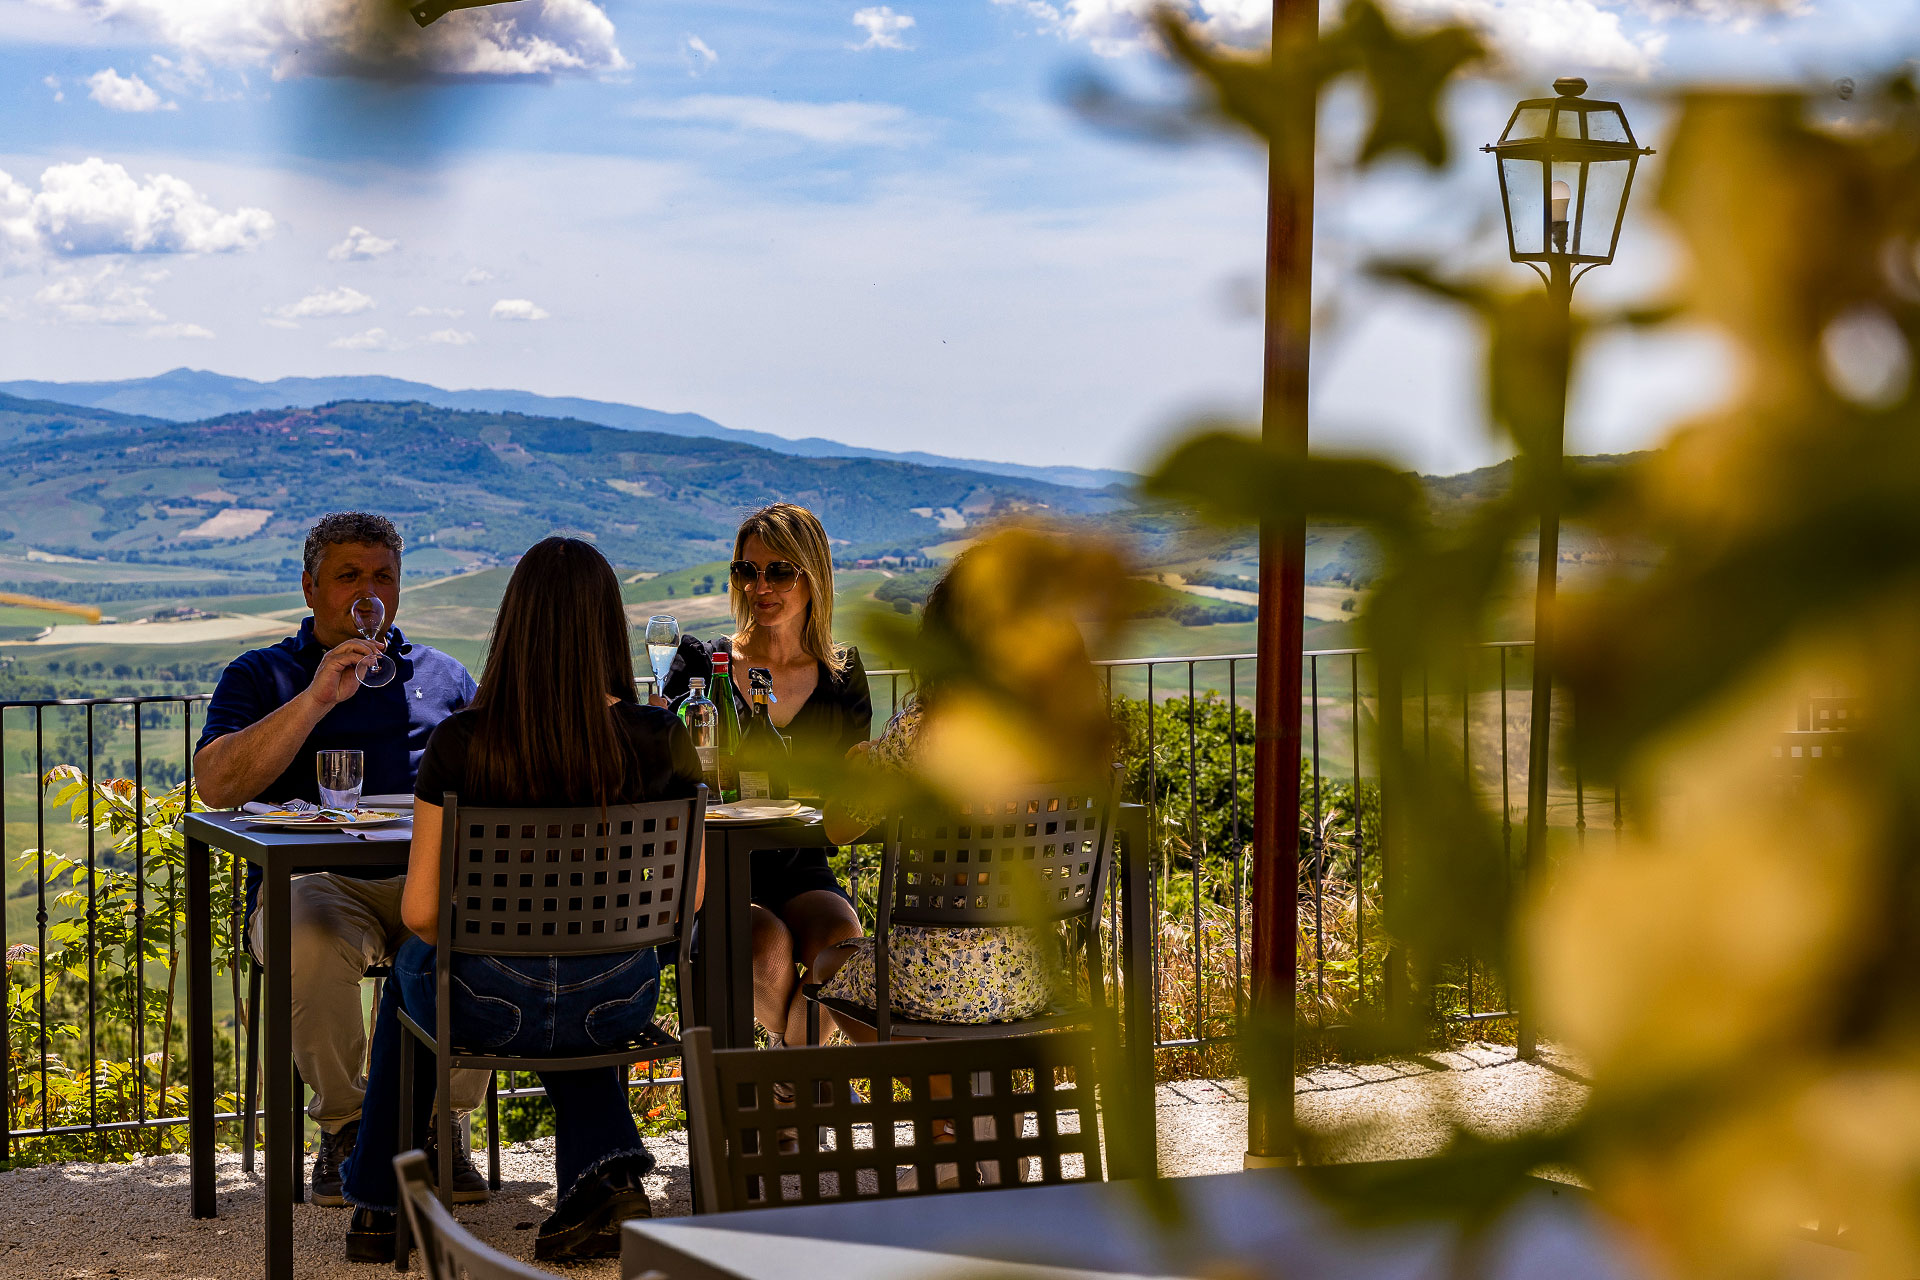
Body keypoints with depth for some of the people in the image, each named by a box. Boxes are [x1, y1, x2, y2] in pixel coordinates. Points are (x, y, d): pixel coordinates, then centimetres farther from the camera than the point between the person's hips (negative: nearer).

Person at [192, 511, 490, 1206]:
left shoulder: (443, 675, 24)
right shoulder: (260, 675, 15)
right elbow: (216, 784, -2)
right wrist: (317, 698, -10)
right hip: (317, 881, -2)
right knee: (312, 941, -38)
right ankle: (341, 1124, -14)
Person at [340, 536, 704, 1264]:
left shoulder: (462, 742, -17)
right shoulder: (661, 740, -12)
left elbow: (420, 914, -12)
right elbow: (686, 898, -2)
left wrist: (467, 943, 9)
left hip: (488, 1009, -1)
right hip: (616, 1004, 1)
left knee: (411, 966, 35)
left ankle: (377, 1205, 44)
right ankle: (604, 1172, 17)